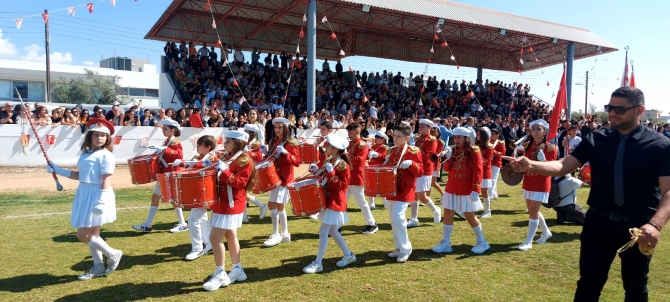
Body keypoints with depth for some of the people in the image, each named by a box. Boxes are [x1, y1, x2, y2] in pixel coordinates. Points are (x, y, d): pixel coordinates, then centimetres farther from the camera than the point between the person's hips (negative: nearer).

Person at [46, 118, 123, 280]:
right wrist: (59, 171, 20)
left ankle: (113, 254, 10)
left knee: (83, 235, -6)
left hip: (97, 196, -9)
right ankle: (98, 266, 26)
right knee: (92, 234, 14)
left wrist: (101, 201, -25)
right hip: (84, 195, 9)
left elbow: (106, 180, -18)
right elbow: (80, 176, 19)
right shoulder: (85, 154, 13)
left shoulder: (105, 155, -12)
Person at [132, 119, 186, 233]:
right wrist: (159, 150, 9)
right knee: (155, 196, 9)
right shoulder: (167, 142, 14)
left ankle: (182, 224, 7)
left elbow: (179, 155, -29)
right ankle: (147, 225, 14)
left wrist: (164, 149, -33)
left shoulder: (175, 142, -13)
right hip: (163, 174, 10)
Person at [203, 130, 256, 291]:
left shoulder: (244, 160, -15)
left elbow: (240, 183, -22)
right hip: (223, 203, 10)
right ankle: (237, 270, 25)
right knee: (230, 236, 15)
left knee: (215, 237, -10)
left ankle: (220, 275, -1)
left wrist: (225, 171, -29)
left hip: (231, 205, -10)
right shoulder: (227, 157, 13)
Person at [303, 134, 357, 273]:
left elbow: (342, 185, -23)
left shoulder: (342, 165, -17)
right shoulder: (330, 161, 10)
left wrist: (330, 172, -27)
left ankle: (317, 263, 1)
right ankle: (349, 255, 30)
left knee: (323, 232, -7)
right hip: (328, 200, 10)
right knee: (332, 231, 17)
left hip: (335, 203, -10)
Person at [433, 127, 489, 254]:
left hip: (467, 190, -6)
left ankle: (482, 242, 21)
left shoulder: (474, 151, -10)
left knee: (469, 216, 2)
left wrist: (475, 190, -19)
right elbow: (447, 169, 9)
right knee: (448, 214, 4)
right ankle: (445, 244, 12)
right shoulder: (454, 151, 8)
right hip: (452, 188, 6)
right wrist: (448, 159, -10)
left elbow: (478, 172, -14)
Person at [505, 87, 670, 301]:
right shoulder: (596, 140, -1)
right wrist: (530, 165, -30)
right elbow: (563, 166, -11)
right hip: (599, 222, 1)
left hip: (638, 226, -1)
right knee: (588, 284, 10)